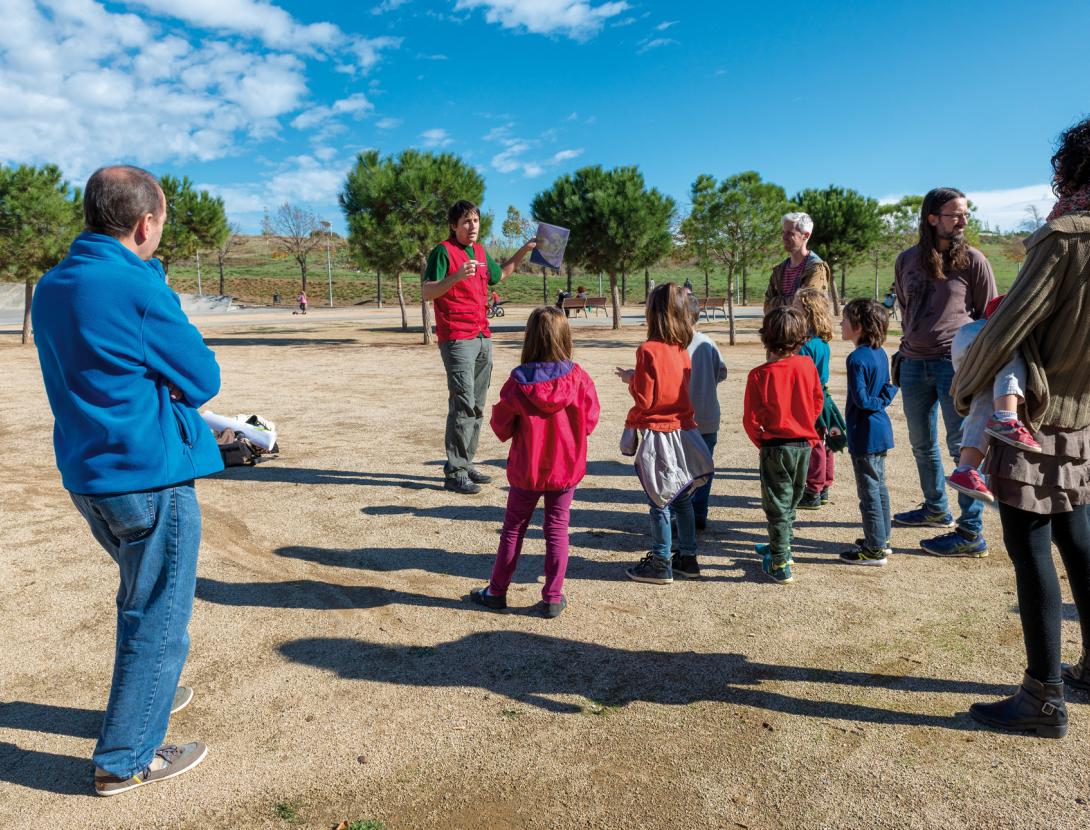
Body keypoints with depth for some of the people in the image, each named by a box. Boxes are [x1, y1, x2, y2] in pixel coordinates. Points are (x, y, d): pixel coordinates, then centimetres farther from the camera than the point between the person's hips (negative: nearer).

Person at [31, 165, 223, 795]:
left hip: (88, 475, 9)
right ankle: (127, 759, 18)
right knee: (160, 617, 6)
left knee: (141, 596, 28)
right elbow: (203, 380, -12)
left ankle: (146, 692, 46)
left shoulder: (50, 288, 8)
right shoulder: (138, 288, -19)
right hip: (150, 477, -9)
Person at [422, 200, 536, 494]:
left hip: (482, 337, 8)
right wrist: (456, 276, -28)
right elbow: (427, 292, -14)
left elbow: (499, 274, 35)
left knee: (477, 406, 9)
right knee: (463, 404, -12)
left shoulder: (480, 251, 16)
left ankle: (466, 464, 18)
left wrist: (523, 251, 30)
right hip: (457, 339, -8)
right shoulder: (443, 251, -6)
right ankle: (455, 472, -7)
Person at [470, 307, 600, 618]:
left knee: (513, 528, 15)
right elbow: (590, 421, -3)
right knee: (557, 529, 12)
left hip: (527, 468, -1)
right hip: (566, 467, 1)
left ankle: (497, 591, 28)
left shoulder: (518, 381, -16)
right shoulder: (578, 378, -13)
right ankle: (553, 598, 17)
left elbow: (501, 426, -6)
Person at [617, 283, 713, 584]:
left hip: (656, 433, -7)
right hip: (683, 431, 7)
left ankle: (661, 564, 12)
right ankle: (688, 558, 26)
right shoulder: (682, 349, 5)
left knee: (660, 502, 3)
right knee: (682, 499, 16)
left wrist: (631, 379, 0)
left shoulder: (649, 350, -16)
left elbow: (644, 400, -16)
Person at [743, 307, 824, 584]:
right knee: (791, 499, 22)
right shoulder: (808, 366, -4)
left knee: (777, 506, 5)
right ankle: (781, 547, 39)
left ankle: (781, 565, 7)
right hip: (805, 443, 5)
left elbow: (750, 418, -13)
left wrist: (760, 442, 4)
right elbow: (818, 402, 7)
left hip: (775, 446, -4)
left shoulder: (759, 375, -16)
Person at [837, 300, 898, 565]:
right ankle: (882, 538, 29)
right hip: (881, 431, 9)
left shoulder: (857, 359, -19)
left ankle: (874, 549, 6)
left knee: (869, 491, -2)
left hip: (865, 435, -9)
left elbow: (861, 399, -23)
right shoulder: (880, 354, 8)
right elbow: (888, 387, 14)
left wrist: (876, 403, -6)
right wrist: (882, 400, -3)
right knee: (879, 485, 18)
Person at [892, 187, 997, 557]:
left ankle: (971, 534, 2)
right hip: (914, 363, 5)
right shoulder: (907, 260, 8)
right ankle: (936, 509, 35)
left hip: (956, 363, -5)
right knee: (922, 444, 15)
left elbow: (990, 316, 1)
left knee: (963, 445, -5)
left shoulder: (972, 260, -2)